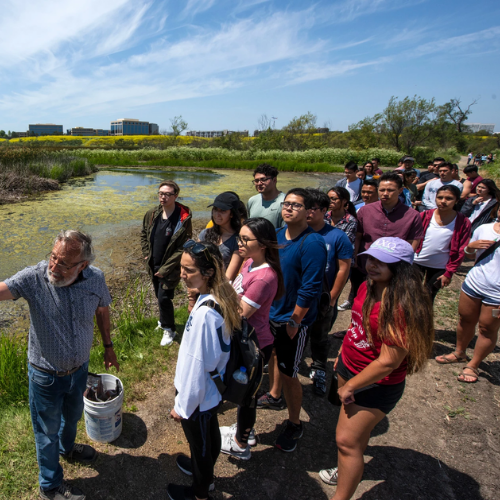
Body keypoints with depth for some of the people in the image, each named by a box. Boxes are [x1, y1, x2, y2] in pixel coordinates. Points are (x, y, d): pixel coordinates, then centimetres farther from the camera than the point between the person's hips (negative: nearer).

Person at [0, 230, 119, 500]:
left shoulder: (95, 278, -18)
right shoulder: (34, 278, -26)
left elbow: (102, 309, -1)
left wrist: (108, 347, 8)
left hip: (79, 369, 3)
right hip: (46, 375, -3)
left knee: (73, 415, 31)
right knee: (47, 431, 19)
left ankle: (67, 447, 64)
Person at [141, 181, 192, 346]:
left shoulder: (183, 219, -19)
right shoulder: (151, 214, -1)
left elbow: (184, 248, -19)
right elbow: (144, 234, 16)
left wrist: (166, 268, -18)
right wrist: (146, 254, 4)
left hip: (170, 268, -6)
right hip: (154, 266, 6)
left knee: (164, 298, -6)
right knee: (159, 296, 19)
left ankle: (169, 329, 17)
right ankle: (165, 321, 43)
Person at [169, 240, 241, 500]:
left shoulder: (204, 313, -37)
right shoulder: (223, 295, -12)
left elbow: (196, 366, -27)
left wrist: (182, 406, -14)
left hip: (198, 395, -7)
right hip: (214, 388, 8)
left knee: (199, 443, 20)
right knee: (210, 434, 31)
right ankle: (205, 471, 59)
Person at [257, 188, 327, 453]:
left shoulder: (312, 243, -24)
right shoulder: (278, 235, 0)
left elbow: (310, 289, -24)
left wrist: (294, 321, -18)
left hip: (292, 320, -7)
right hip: (271, 312, 8)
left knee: (288, 373, 5)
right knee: (274, 356, 26)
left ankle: (294, 424, 29)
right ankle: (274, 396, 53)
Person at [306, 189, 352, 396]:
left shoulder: (337, 237, -11)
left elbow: (344, 268, -7)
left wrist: (332, 298, -7)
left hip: (322, 299, -1)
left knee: (319, 336, 16)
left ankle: (318, 370, 37)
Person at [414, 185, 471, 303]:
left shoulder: (463, 222, -6)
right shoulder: (425, 216, -5)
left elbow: (460, 251, -4)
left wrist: (449, 273, -6)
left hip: (440, 269, 0)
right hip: (417, 262, 0)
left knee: (428, 298, 13)